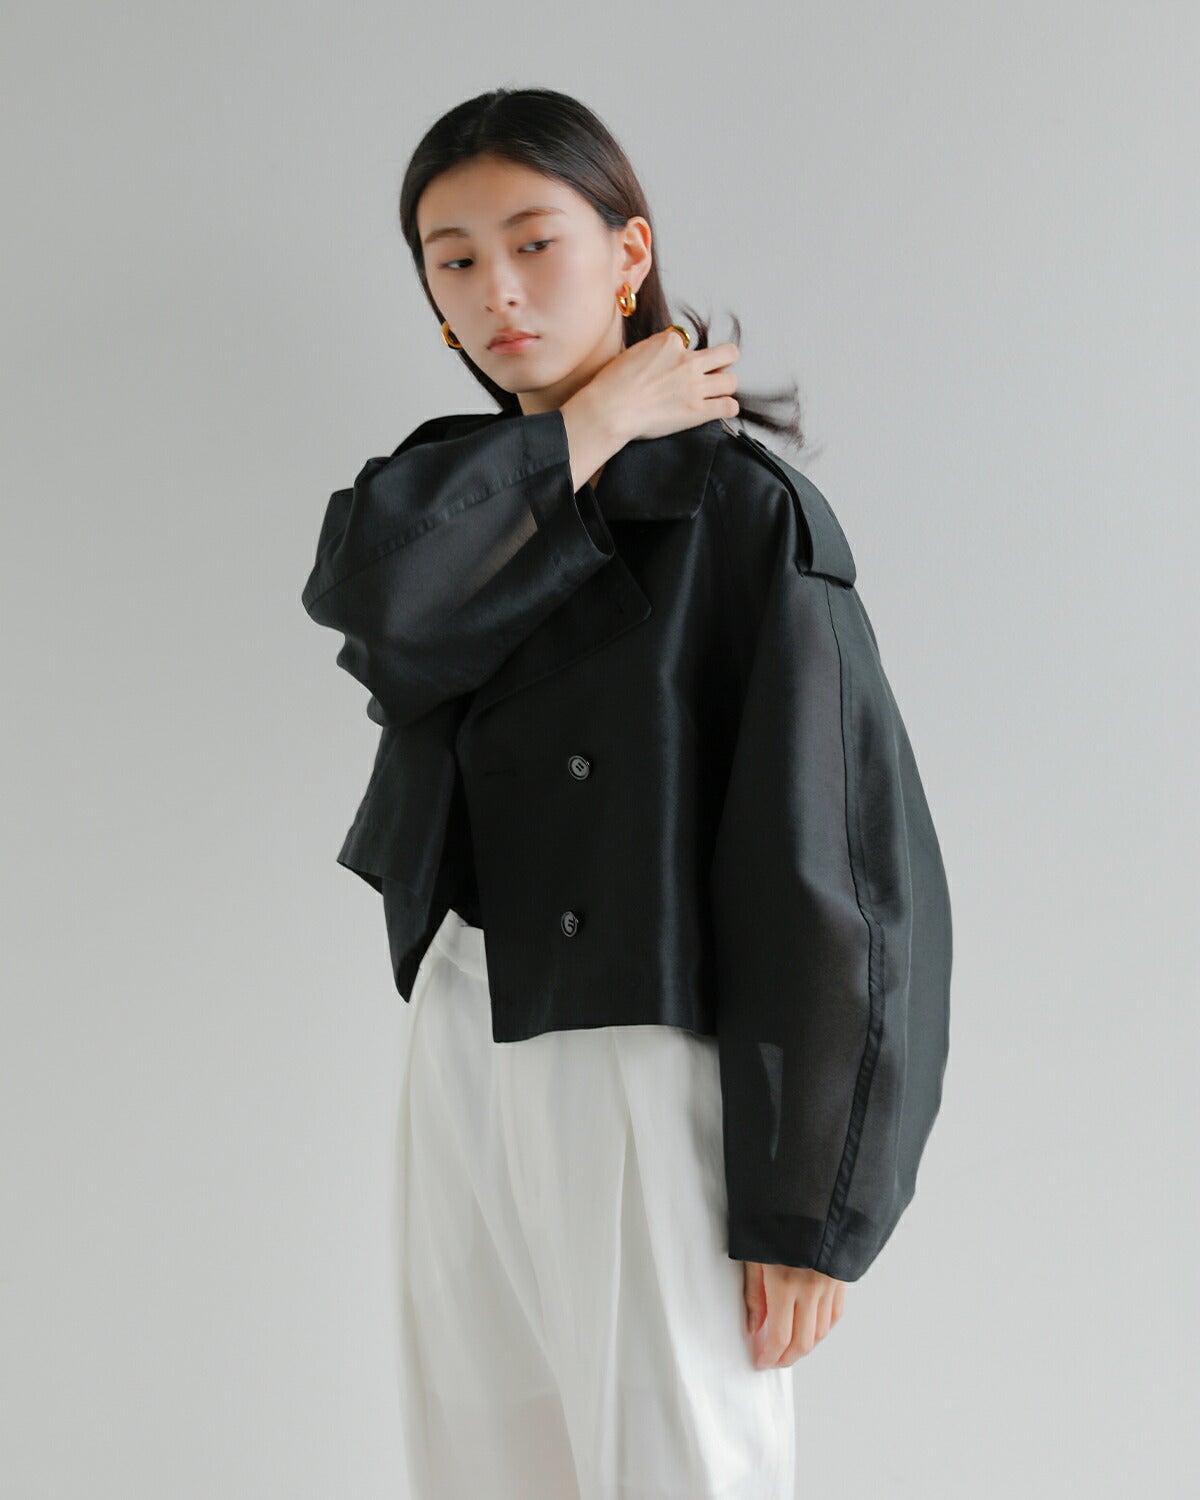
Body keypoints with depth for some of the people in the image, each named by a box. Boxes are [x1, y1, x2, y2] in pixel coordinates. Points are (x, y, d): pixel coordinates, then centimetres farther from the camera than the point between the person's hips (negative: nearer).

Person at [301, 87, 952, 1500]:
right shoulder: (470, 484, 10)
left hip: (657, 1061, -6)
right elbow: (360, 582, -15)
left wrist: (805, 1205, -15)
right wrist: (592, 427, -12)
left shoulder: (745, 510, -10)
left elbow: (834, 870, -14)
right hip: (469, 1040, 6)